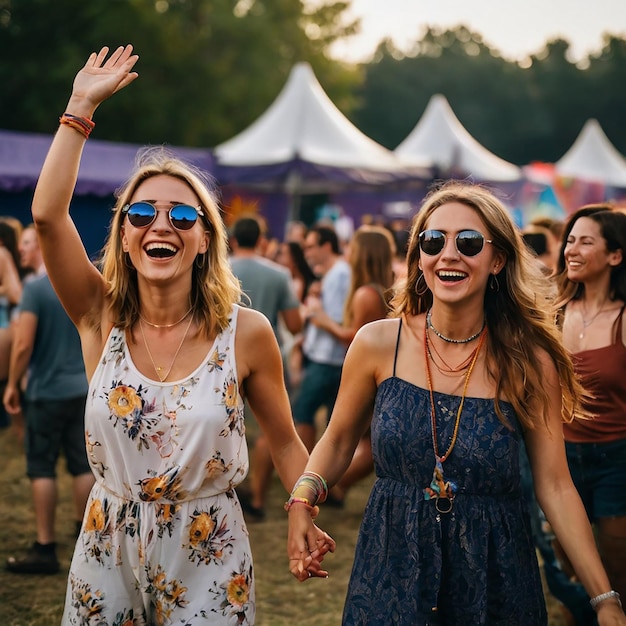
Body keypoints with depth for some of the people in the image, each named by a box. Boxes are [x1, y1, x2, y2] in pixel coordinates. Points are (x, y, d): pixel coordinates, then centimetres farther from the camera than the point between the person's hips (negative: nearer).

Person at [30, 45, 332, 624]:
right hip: (109, 547, 2)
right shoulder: (103, 318, -6)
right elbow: (48, 214, -18)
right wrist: (82, 105, -14)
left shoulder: (247, 332, -10)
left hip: (208, 554, -2)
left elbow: (285, 442, 1)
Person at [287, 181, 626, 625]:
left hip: (494, 578, 0)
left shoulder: (530, 363, -8)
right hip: (394, 568, 0)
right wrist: (303, 499, -13)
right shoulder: (378, 344, -7)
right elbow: (338, 441, 6)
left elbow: (554, 486, -6)